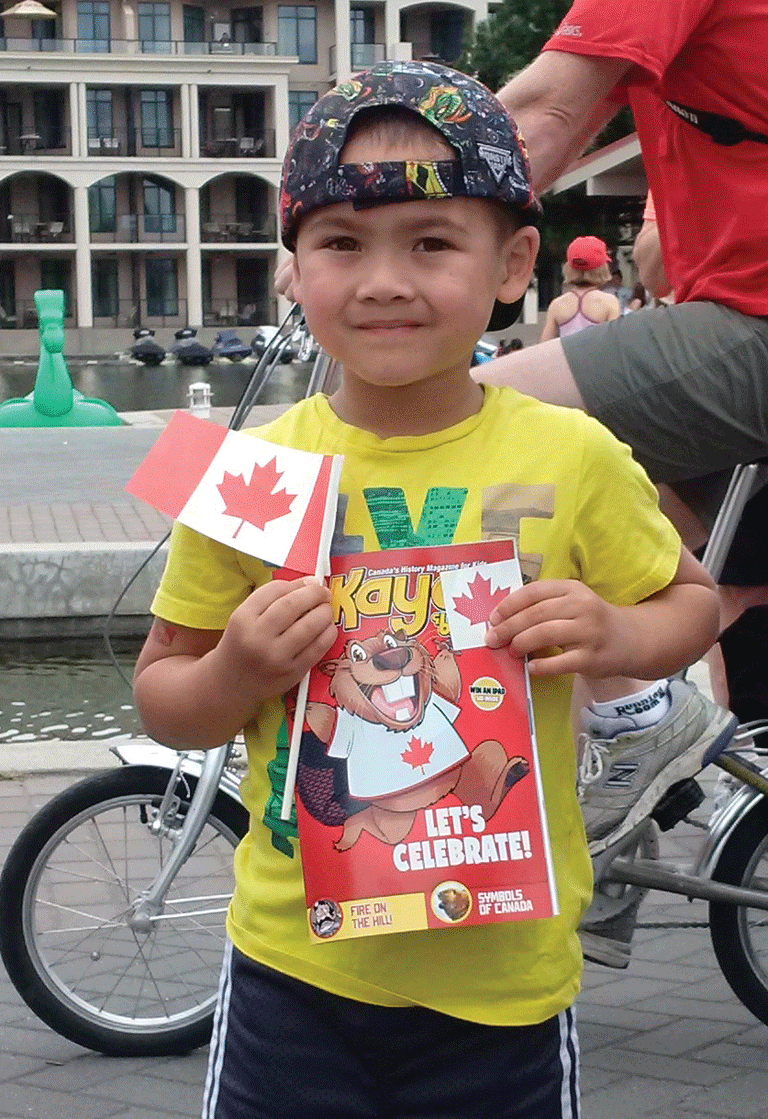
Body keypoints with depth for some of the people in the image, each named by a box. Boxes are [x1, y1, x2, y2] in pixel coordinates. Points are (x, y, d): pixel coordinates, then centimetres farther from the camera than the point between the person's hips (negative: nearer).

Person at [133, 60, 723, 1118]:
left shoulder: (572, 458, -8)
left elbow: (692, 599, 8)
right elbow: (160, 694, 3)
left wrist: (618, 636, -13)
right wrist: (234, 678, -19)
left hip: (503, 978, 0)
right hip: (294, 965, 1)